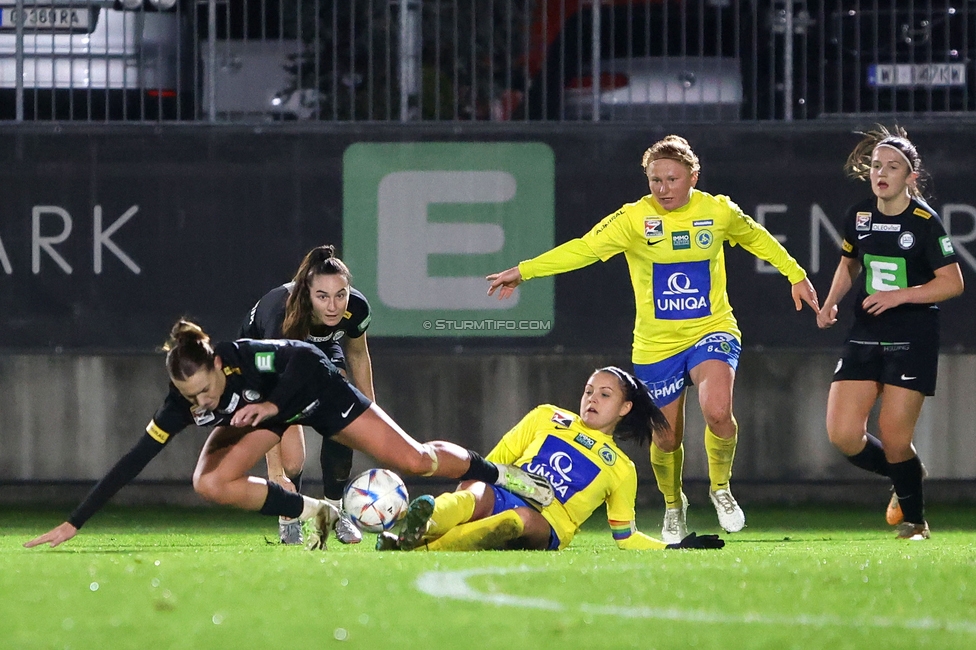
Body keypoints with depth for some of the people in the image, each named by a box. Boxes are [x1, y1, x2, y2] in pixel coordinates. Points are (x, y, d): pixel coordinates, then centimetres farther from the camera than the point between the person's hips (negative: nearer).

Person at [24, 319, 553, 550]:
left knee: (413, 460, -8)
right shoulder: (182, 407, -29)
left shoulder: (245, 360, -39)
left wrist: (274, 404, -37)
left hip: (314, 393, -4)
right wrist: (74, 523, -31)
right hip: (264, 412, 4)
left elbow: (305, 357, -26)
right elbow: (132, 462, -28)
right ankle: (313, 514, -3)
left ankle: (500, 473, 19)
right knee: (210, 483, -21)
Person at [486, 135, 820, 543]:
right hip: (656, 345, 1)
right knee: (666, 439, 5)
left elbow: (756, 238, 17)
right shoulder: (634, 219, -8)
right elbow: (582, 249, -13)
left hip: (712, 331, 0)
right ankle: (673, 506, 36)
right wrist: (523, 271, -21)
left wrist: (795, 275, 23)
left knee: (717, 411, -27)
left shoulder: (718, 211, -2)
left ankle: (720, 486, 1)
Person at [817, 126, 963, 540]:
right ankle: (906, 477, 23)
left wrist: (900, 295, -21)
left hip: (913, 339, -5)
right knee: (842, 435, -6)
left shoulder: (924, 221, -11)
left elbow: (953, 282, -11)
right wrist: (831, 302, 8)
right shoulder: (859, 217, 4)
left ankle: (913, 519, 17)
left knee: (894, 441, -7)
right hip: (865, 336, 5)